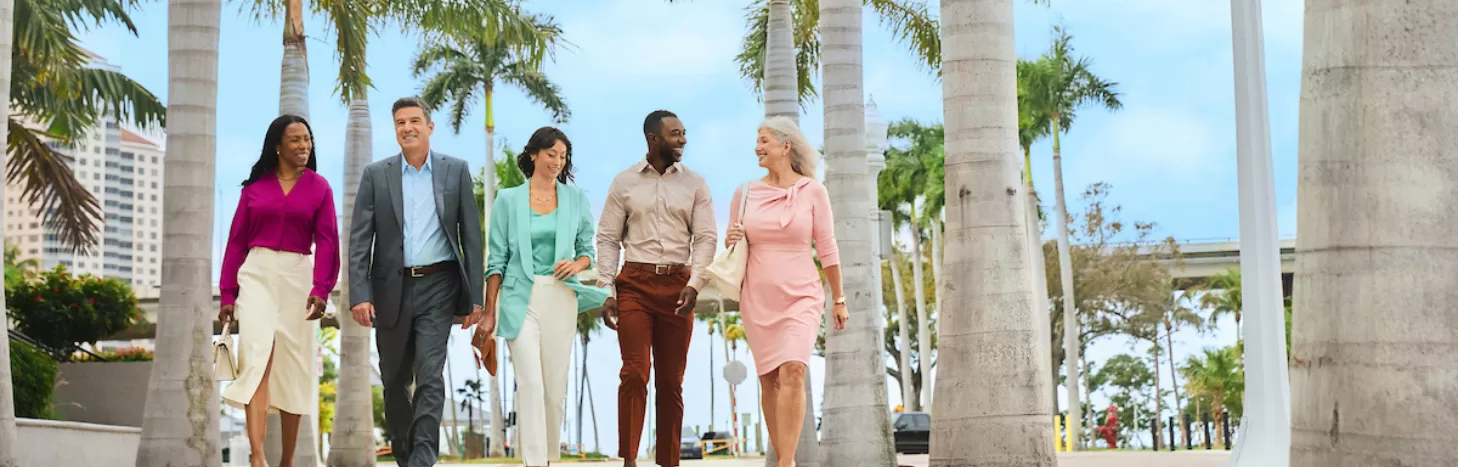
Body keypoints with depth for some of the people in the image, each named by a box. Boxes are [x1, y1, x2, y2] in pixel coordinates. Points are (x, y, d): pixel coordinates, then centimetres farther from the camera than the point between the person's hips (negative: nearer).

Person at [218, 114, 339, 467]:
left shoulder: (319, 187, 6)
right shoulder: (254, 186, 8)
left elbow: (326, 241, -2)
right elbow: (236, 241, 9)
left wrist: (320, 288, -16)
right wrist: (228, 293, 4)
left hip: (298, 278, 1)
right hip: (256, 274, 0)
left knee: (293, 365, 6)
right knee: (258, 354, -16)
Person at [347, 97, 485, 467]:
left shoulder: (456, 170, 4)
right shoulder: (376, 174, 4)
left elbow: (471, 236, 3)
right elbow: (359, 240, -1)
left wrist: (474, 296, -2)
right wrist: (359, 295, -12)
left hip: (437, 287, -2)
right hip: (392, 289, 2)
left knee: (430, 377, -12)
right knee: (395, 382, 12)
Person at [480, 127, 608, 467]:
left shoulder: (576, 199, 8)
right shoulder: (508, 200, 3)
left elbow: (587, 249, 14)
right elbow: (497, 260, 4)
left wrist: (577, 264, -10)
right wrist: (489, 313, 2)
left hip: (561, 299, 2)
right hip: (521, 298, -2)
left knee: (555, 385, 5)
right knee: (530, 382, -12)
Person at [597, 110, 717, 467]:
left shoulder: (694, 184, 7)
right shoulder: (624, 182, 5)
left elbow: (706, 237, 3)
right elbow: (608, 239, 4)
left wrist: (694, 284, -11)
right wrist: (606, 291, -4)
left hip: (677, 285, 2)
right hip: (635, 283, -2)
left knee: (671, 380, 7)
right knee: (635, 372, -10)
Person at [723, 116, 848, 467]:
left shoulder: (812, 191, -2)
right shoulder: (745, 193, 5)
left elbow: (826, 249, 3)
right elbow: (730, 244, 15)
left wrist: (839, 299, 6)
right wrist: (732, 241, -9)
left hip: (801, 297, -3)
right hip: (758, 299, 3)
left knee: (792, 373, -19)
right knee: (769, 381, 7)